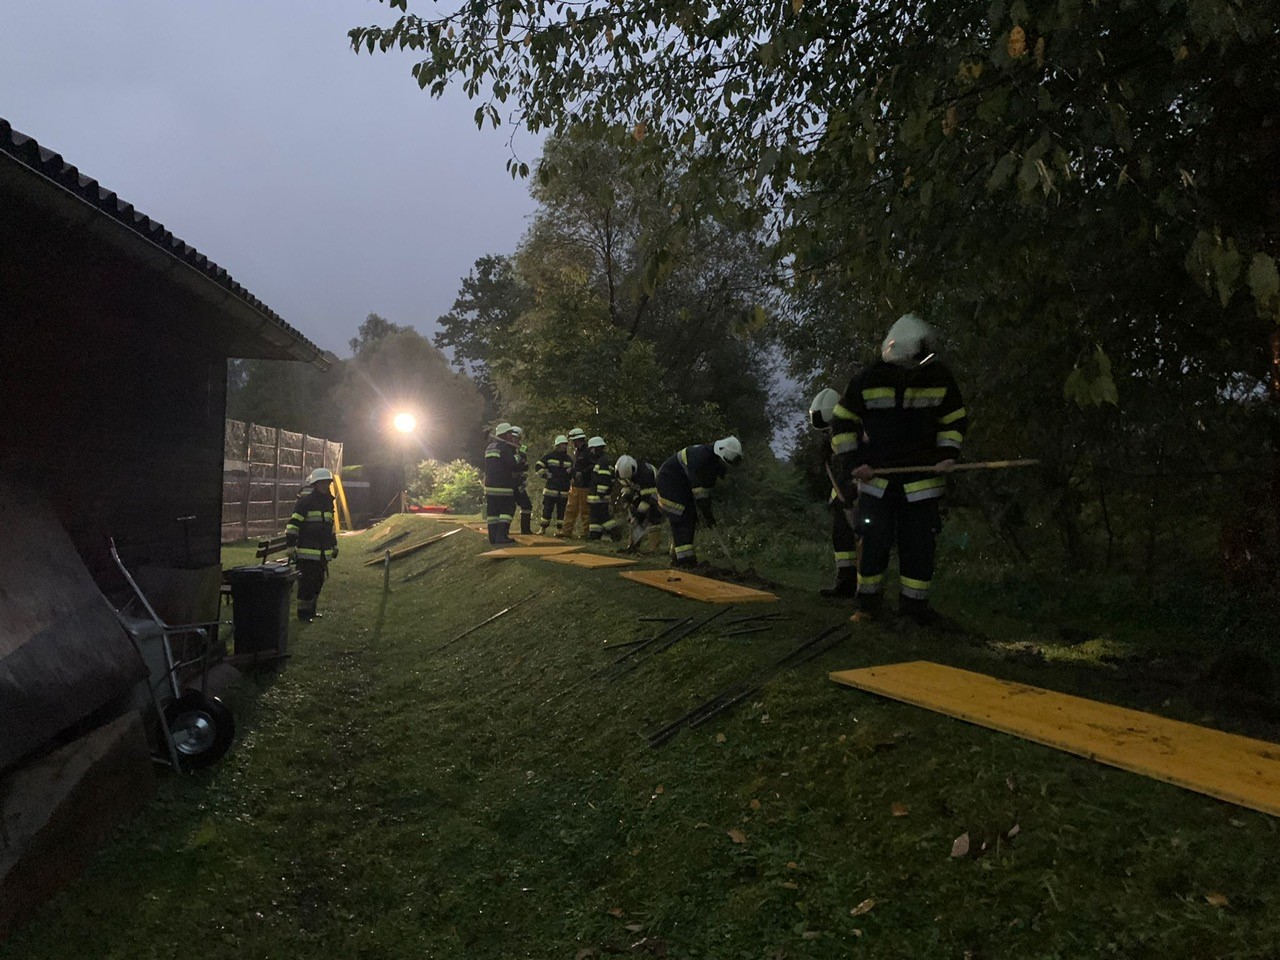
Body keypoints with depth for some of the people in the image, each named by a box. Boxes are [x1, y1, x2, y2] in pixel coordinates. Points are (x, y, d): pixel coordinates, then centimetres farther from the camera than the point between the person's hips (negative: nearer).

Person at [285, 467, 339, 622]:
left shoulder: (328, 502, 14)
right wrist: (290, 547, -18)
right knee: (306, 583, -2)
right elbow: (293, 525, -15)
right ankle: (303, 613, 9)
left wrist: (334, 545, 25)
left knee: (318, 582, 15)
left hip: (323, 553, 8)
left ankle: (311, 610, 28)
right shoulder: (305, 501, -12)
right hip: (307, 553, -8)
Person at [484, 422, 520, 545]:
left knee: (492, 512, 8)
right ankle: (501, 536, -12)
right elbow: (512, 466, -14)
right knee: (507, 511, -3)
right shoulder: (505, 447, -11)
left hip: (489, 485, 8)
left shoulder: (489, 447, 16)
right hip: (503, 486, -8)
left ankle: (493, 537, 9)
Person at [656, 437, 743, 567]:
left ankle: (677, 553, 18)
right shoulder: (701, 457, -31)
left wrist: (708, 511, 8)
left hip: (684, 485, 10)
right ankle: (684, 558, -19)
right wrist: (707, 513, -22)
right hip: (669, 479, -10)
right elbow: (699, 490, -28)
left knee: (690, 517, 8)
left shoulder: (715, 461, 1)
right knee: (681, 518, -17)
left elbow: (707, 487, 9)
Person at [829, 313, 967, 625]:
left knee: (920, 542, 2)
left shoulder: (940, 377, -3)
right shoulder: (868, 380, -8)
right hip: (876, 479, -1)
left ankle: (914, 603, 17)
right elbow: (842, 422, 1)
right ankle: (868, 603, 13)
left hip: (921, 480, 1)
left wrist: (947, 454, -4)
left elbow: (955, 420, 10)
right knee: (874, 541, -1)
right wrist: (852, 462, -8)